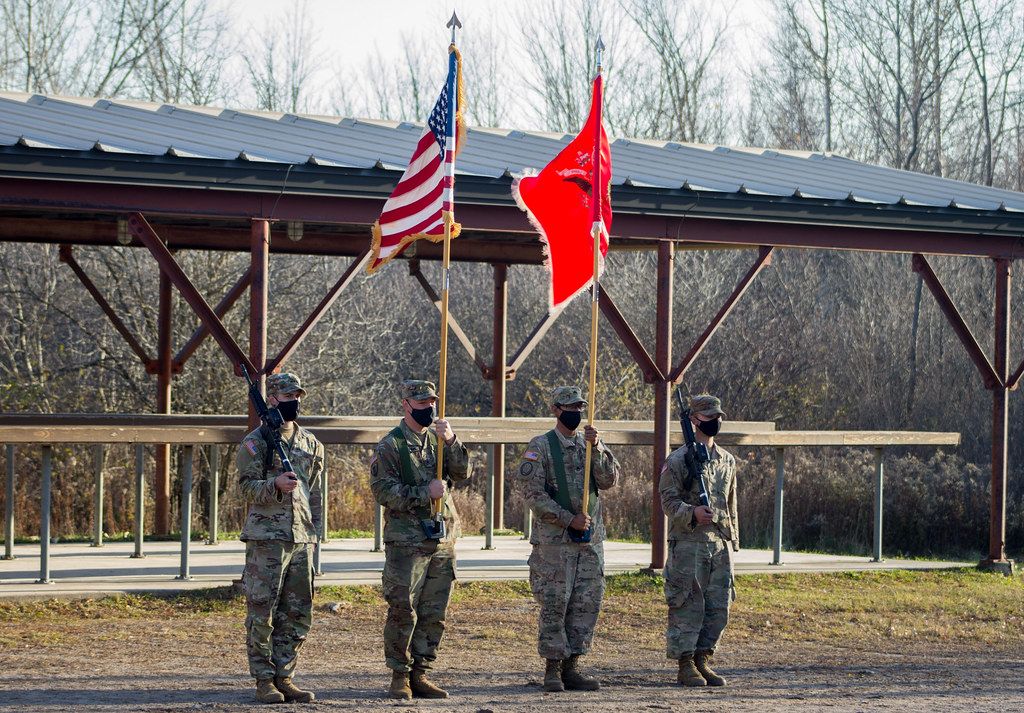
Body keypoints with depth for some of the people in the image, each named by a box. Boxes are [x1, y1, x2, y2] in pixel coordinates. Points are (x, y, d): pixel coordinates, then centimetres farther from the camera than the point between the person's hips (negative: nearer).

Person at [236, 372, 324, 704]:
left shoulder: (310, 443, 15)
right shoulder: (256, 442, -2)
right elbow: (247, 486, -10)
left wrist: (314, 530, 15)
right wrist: (276, 485, -29)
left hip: (302, 539, 6)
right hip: (266, 539, -6)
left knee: (297, 615, 7)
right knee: (262, 614, -3)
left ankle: (283, 677, 14)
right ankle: (264, 681, 2)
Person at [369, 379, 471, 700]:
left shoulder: (438, 440, 14)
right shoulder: (391, 445, -3)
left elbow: (461, 472, 1)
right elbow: (383, 490, -11)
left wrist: (451, 441, -15)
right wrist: (425, 492, -17)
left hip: (442, 541, 6)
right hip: (406, 541, -6)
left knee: (434, 614, 7)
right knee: (403, 611, -5)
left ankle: (419, 674, 15)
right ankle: (400, 676, 3)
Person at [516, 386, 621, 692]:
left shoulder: (592, 444, 12)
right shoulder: (541, 447, -2)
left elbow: (609, 480, -2)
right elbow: (533, 494, -8)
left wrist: (597, 448, -16)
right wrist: (569, 519, -15)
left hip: (591, 540, 5)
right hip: (553, 540, -5)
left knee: (586, 605, 5)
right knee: (553, 606, -3)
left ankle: (571, 667, 13)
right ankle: (552, 669, 4)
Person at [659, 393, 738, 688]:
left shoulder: (727, 460, 15)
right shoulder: (678, 460, -4)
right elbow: (668, 500, -9)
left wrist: (732, 538, 18)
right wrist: (693, 513, -27)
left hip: (721, 543, 6)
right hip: (688, 542, -6)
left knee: (719, 606, 5)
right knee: (688, 606, -4)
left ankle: (703, 660, 15)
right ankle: (686, 666, 3)